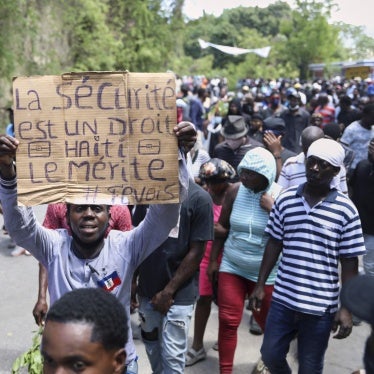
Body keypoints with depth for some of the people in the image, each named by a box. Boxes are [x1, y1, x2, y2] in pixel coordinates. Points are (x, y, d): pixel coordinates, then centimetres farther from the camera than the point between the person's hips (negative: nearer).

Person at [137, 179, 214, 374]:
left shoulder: (199, 198, -12)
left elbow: (196, 252, -11)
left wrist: (168, 291, -10)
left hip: (178, 294, -4)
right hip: (147, 288, 4)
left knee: (172, 356, 3)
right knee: (151, 345, 19)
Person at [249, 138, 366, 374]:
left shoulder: (346, 210, -8)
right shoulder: (285, 200, 0)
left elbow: (350, 263, -4)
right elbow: (274, 244, 7)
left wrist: (347, 308, -7)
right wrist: (260, 285, 6)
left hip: (321, 307, -2)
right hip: (283, 299, 3)